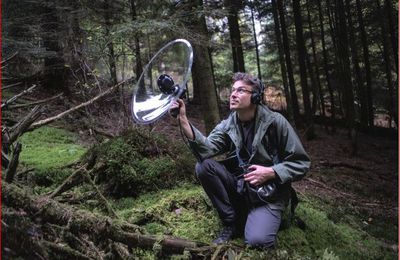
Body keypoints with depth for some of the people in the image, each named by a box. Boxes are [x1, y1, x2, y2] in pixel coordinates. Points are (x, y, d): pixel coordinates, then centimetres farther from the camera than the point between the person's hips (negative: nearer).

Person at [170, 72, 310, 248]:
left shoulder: (275, 122, -10)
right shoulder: (227, 126, -1)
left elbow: (301, 163, -7)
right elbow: (206, 149, -21)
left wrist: (271, 172, -20)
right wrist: (183, 120, -32)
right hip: (239, 186, 4)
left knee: (257, 240, -28)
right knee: (203, 166, -18)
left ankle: (268, 219, 10)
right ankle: (232, 223, -3)